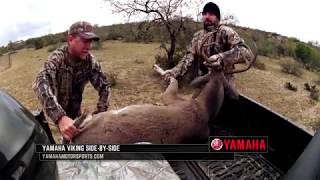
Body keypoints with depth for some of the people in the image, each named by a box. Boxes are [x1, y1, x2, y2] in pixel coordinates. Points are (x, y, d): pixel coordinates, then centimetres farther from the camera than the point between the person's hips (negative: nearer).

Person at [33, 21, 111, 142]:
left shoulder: (89, 60, -18)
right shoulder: (58, 57, -30)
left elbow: (104, 85, -13)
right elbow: (41, 83, -48)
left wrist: (101, 112, -28)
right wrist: (60, 117, -62)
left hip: (75, 108, 4)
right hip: (58, 109, -3)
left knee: (78, 135, 16)